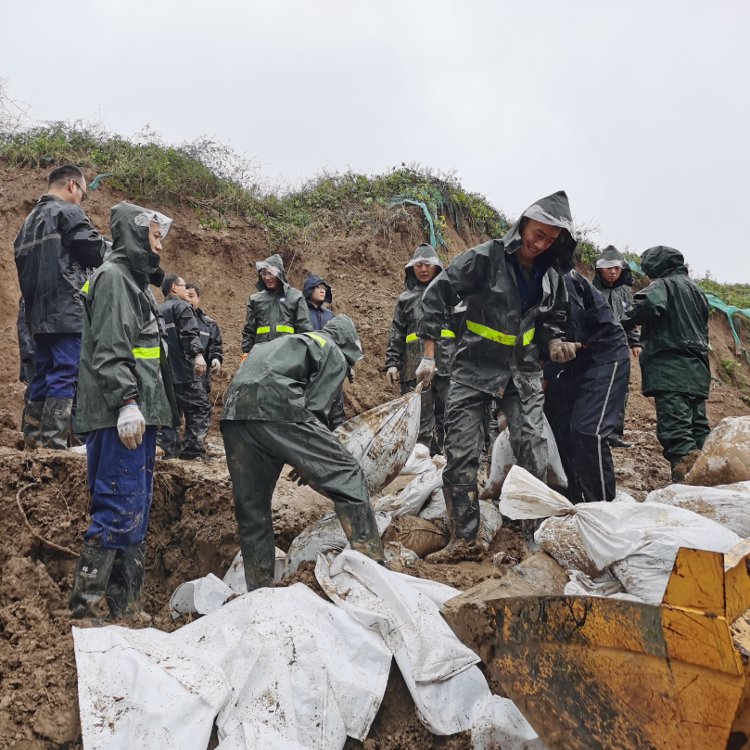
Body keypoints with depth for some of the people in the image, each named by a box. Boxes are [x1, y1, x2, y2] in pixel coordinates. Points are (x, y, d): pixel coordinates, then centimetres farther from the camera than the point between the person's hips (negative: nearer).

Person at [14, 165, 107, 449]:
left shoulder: (31, 219, 23)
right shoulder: (68, 212, -4)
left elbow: (22, 260, 23)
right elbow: (96, 252, -9)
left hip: (38, 313, 9)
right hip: (67, 311, -9)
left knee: (42, 376, 12)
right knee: (64, 375, -10)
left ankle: (33, 439, 15)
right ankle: (54, 443, -12)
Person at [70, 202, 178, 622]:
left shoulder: (136, 282, 24)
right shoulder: (113, 277, -7)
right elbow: (110, 350, -18)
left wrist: (157, 413, 23)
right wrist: (126, 402, -24)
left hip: (139, 417, 10)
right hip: (121, 417, -10)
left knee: (137, 513, 11)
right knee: (120, 511, -10)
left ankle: (126, 605, 18)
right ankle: (89, 607, -3)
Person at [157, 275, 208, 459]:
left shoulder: (158, 311, 22)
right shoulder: (181, 306, -2)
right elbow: (190, 333, -18)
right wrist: (198, 354, -29)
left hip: (163, 370, 8)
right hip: (182, 368, -8)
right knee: (200, 407, -5)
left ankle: (169, 448, 7)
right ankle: (193, 449, -12)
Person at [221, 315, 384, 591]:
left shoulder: (286, 344, 40)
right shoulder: (334, 355, 19)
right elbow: (316, 407, 4)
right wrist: (308, 462, 16)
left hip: (233, 413, 7)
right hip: (276, 409, -7)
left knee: (251, 508, 15)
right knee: (346, 475, -1)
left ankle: (258, 591, 21)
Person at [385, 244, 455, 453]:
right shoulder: (406, 299, 16)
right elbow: (396, 334, 14)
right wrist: (392, 363, 4)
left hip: (447, 364, -1)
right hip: (416, 367, 1)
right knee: (421, 421, 3)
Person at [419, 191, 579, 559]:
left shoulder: (550, 275, 6)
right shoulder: (484, 258, -11)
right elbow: (436, 295, -11)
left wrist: (555, 342, -4)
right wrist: (429, 355, -13)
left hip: (523, 371, 3)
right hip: (474, 367, -3)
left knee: (532, 445, -9)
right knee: (460, 452, -4)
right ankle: (464, 539, 6)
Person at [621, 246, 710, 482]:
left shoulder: (663, 285, -4)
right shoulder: (694, 288, 23)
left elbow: (649, 305, -26)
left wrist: (623, 323, -15)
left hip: (670, 368, -9)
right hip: (697, 369, 9)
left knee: (674, 426, -15)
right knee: (697, 425, 11)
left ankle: (683, 478, -26)